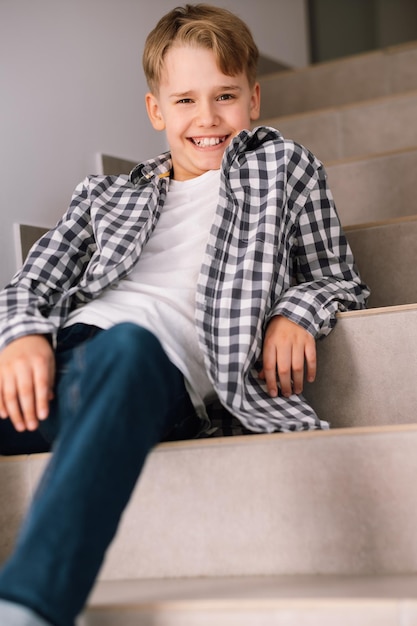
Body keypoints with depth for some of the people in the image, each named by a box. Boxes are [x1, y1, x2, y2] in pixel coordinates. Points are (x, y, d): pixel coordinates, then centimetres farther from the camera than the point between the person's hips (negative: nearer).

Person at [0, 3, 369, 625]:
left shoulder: (283, 165, 28)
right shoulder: (106, 193, 32)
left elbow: (340, 280, 29)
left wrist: (295, 312, 5)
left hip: (164, 360, -4)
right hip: (67, 349, 4)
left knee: (126, 347, -41)